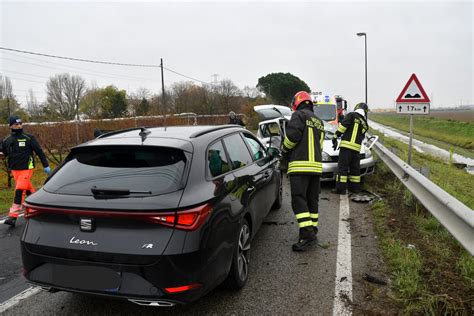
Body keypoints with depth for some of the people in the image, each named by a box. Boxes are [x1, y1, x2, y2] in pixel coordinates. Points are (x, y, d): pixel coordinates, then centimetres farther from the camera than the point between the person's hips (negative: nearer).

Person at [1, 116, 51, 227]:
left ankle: (13, 216, -10)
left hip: (26, 168, -5)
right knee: (28, 189, 14)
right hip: (15, 170, 5)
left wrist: (46, 165, -3)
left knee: (19, 190, -12)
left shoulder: (29, 138, -6)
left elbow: (39, 151, -3)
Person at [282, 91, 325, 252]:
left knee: (299, 200, -9)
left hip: (300, 165, -8)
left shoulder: (299, 115, -4)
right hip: (316, 165, 8)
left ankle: (307, 234, -16)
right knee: (312, 200, 13)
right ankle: (312, 232, 19)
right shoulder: (318, 121, 23)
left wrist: (285, 150, 3)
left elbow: (292, 136, -16)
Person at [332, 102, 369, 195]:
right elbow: (361, 137, 20)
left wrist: (335, 137, -4)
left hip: (346, 146, -6)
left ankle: (341, 188, -5)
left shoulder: (351, 115, 1)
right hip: (357, 148, 6)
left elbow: (343, 126, -9)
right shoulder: (365, 124, 18)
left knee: (342, 167, -4)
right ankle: (355, 188, 21)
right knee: (355, 168, 14)